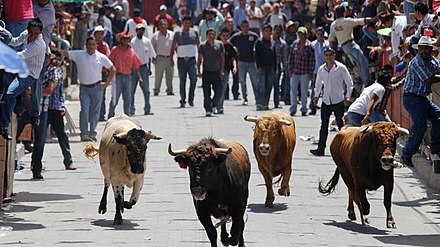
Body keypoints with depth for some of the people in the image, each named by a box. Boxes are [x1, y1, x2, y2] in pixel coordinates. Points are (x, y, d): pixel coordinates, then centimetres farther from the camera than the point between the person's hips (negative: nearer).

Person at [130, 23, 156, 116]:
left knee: (146, 89, 1)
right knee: (131, 90, -2)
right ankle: (131, 110, 3)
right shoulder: (132, 42, -4)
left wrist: (149, 68, 7)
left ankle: (147, 109, 8)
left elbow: (150, 56, 10)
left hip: (144, 67, 2)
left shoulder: (147, 41, 5)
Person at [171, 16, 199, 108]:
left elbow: (198, 45, 14)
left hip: (192, 60, 1)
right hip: (181, 60, -1)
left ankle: (191, 99, 3)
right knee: (182, 81, 2)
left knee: (194, 79, -10)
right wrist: (171, 58, -2)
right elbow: (173, 46, 6)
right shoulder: (178, 33, 4)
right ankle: (183, 100, 7)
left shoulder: (194, 33, 7)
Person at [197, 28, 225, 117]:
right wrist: (198, 71, 0)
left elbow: (222, 58, 9)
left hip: (216, 72, 1)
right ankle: (208, 110, 2)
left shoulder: (219, 44, 4)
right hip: (206, 72, -1)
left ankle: (214, 105, 25)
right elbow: (199, 59, 4)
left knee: (218, 91, -1)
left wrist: (222, 70, 3)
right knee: (206, 92, -4)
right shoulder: (202, 45, 0)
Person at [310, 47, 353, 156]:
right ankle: (321, 149, -3)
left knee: (340, 125, 2)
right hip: (326, 101, 3)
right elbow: (318, 84, 21)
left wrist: (347, 96, -8)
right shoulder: (321, 69, 7)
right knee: (324, 125, -1)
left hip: (338, 101, -3)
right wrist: (316, 96, 10)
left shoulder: (341, 68, -3)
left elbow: (349, 83, 2)